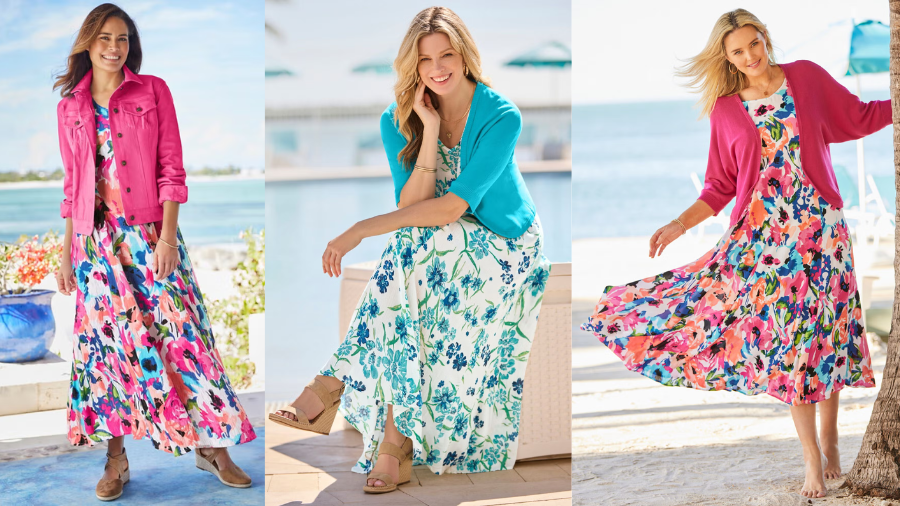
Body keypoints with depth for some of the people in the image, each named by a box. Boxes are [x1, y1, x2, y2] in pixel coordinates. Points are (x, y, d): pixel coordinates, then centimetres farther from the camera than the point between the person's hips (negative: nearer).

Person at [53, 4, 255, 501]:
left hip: (150, 234, -2)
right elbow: (72, 184, 12)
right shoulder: (70, 108, 9)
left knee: (181, 332, -4)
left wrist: (168, 235, -11)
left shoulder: (153, 91, 2)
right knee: (108, 341, 3)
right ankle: (116, 459, 12)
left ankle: (211, 446, 6)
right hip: (96, 239, 2)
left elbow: (170, 168, -2)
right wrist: (65, 253, 9)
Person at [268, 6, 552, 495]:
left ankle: (333, 384, -29)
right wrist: (430, 132, -23)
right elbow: (410, 207, -14)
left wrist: (361, 229, -29)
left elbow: (452, 207, -25)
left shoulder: (501, 117, -18)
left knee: (417, 246, -33)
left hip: (506, 252, -4)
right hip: (440, 246, 4)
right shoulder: (399, 121, -4)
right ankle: (397, 436, -34)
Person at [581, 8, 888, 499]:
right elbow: (721, 187, 7)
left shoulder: (806, 77, 3)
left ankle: (829, 440, 20)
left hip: (820, 227, 0)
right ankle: (813, 459, 7)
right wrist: (679, 224, -3)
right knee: (786, 341, -2)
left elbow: (862, 116, 13)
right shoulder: (726, 112, 3)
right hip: (762, 234, 0)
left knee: (824, 333, 4)